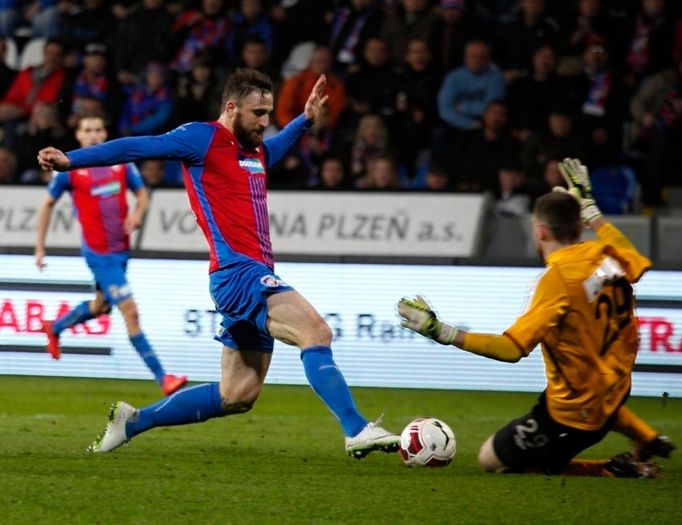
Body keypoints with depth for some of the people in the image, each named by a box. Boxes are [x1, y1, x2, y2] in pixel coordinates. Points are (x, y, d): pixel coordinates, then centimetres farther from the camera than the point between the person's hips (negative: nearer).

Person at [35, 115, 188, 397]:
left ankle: (55, 328, 53)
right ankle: (162, 378, -11)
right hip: (98, 253, -6)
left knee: (101, 306, 26)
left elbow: (142, 193, 11)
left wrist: (136, 214, -12)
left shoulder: (121, 163, 1)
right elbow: (48, 205, 2)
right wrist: (40, 247, 2)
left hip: (121, 249, 6)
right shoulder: (69, 170, -9)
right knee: (130, 312, -13)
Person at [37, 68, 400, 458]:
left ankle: (132, 422, 21)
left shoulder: (256, 152, 20)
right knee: (316, 332, -24)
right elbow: (140, 147, -10)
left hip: (257, 277, 10)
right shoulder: (203, 138, -4)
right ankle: (357, 430, -30)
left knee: (237, 397, 10)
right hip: (238, 273, -10)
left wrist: (306, 119, 38)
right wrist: (72, 160, -16)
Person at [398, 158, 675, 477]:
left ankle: (612, 471, -2)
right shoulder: (606, 254, -6)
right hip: (614, 389, 9)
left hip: (572, 412, -9)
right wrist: (588, 208, 27)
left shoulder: (558, 278, -26)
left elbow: (512, 348, -32)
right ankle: (650, 441, 30)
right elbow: (636, 261, 21)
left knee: (492, 460, 6)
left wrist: (442, 332, -31)